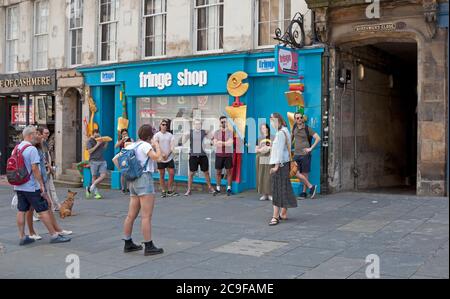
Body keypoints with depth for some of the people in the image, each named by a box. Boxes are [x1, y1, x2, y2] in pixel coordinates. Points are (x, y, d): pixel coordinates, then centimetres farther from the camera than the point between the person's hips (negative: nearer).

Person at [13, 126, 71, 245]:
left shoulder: (16, 148, 11)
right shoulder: (32, 149, -16)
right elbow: (35, 168, -20)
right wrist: (42, 185, -16)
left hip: (18, 186, 8)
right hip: (31, 186, -8)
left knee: (21, 211, 10)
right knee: (43, 210, -1)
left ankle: (22, 237, 14)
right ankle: (54, 235, 5)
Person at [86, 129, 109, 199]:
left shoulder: (101, 140, 14)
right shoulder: (90, 141, -1)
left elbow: (104, 148, 23)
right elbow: (90, 151, -10)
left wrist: (106, 142, 7)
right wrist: (97, 145, -14)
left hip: (102, 160, 5)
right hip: (94, 161, -4)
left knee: (103, 175, -8)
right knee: (94, 177, 1)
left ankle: (90, 188, 4)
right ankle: (96, 193, 9)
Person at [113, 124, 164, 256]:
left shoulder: (130, 146, 15)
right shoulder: (145, 145, -8)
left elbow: (115, 159, 16)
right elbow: (156, 157, -22)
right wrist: (157, 145, -5)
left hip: (133, 181, 9)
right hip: (144, 178, -9)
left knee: (131, 215, 13)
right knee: (146, 216, -7)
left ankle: (128, 244, 20)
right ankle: (149, 247, -6)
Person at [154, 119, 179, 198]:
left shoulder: (170, 135, 7)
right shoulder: (157, 135, 0)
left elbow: (172, 147, 1)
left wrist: (167, 155, -11)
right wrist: (162, 154, -18)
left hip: (169, 157, 2)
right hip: (161, 158, -2)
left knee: (172, 173, -2)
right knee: (162, 175, 3)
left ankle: (170, 190, 9)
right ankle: (163, 191, 10)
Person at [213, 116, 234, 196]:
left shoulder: (230, 132, 0)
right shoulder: (217, 132, 4)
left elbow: (230, 143, -14)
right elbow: (215, 144, -6)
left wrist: (220, 142, -14)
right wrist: (225, 143, -13)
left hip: (228, 154, -1)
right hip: (219, 154, 1)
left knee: (229, 171, 2)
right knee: (218, 172, 5)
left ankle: (229, 189, 11)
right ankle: (218, 189, 14)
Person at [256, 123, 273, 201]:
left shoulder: (272, 138, 6)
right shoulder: (259, 139, 15)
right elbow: (256, 149, 14)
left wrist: (269, 148, -11)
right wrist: (260, 150, -6)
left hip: (270, 159, -3)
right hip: (261, 159, 3)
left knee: (269, 176, -7)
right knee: (261, 176, -2)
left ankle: (270, 194, -2)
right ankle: (264, 194, 4)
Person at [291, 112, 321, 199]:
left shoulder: (307, 129, -6)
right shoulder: (295, 127, 8)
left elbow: (318, 138, -11)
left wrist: (311, 148, -15)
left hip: (305, 154, -4)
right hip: (296, 154, 4)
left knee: (305, 173, 0)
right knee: (296, 173, -5)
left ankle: (304, 192, 11)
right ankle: (311, 187, 4)